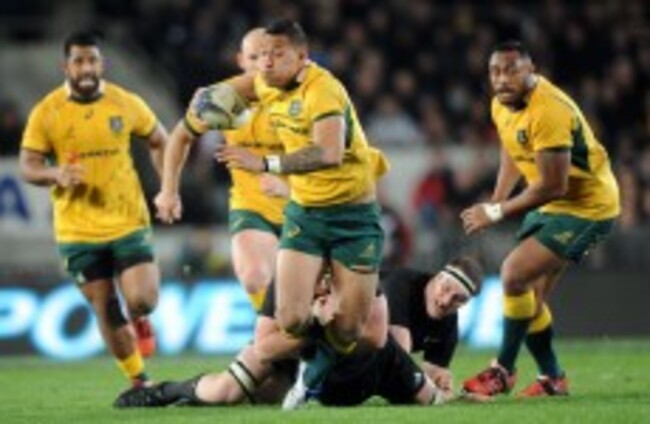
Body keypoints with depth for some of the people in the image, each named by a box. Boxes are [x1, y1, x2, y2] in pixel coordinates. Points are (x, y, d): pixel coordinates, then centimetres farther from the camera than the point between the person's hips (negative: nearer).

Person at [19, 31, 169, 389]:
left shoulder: (126, 103, -3)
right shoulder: (46, 113, -6)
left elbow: (159, 141, 12)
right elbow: (28, 167, -3)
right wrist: (56, 174, -24)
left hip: (128, 221, 0)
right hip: (78, 230, 0)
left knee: (142, 300, -13)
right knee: (106, 311, 3)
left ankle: (139, 321, 25)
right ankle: (139, 381, 20)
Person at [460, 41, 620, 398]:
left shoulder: (547, 112, -29)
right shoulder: (501, 106, 0)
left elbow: (553, 187, -28)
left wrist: (496, 213, -21)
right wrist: (496, 201, 6)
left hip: (587, 206, -9)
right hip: (550, 204, 9)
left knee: (514, 274, -18)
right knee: (531, 295, 9)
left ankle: (502, 371, -6)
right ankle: (552, 378, 24)